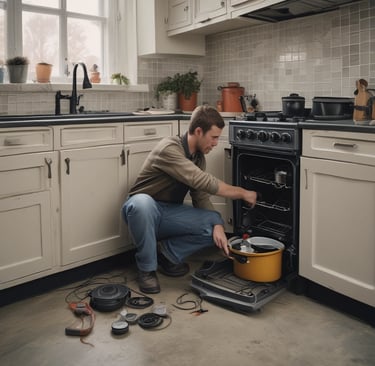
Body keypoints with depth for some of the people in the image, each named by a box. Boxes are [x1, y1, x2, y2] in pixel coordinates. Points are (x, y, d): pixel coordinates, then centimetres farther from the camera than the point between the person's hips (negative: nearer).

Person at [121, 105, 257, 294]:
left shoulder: (199, 157, 2)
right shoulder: (170, 149, -25)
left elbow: (201, 197, -2)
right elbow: (203, 181, -32)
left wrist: (217, 225, -20)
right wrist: (242, 193, -21)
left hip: (169, 214, 6)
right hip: (143, 208, -6)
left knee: (215, 222, -16)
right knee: (141, 202, -42)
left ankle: (166, 253, 4)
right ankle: (147, 268, -19)